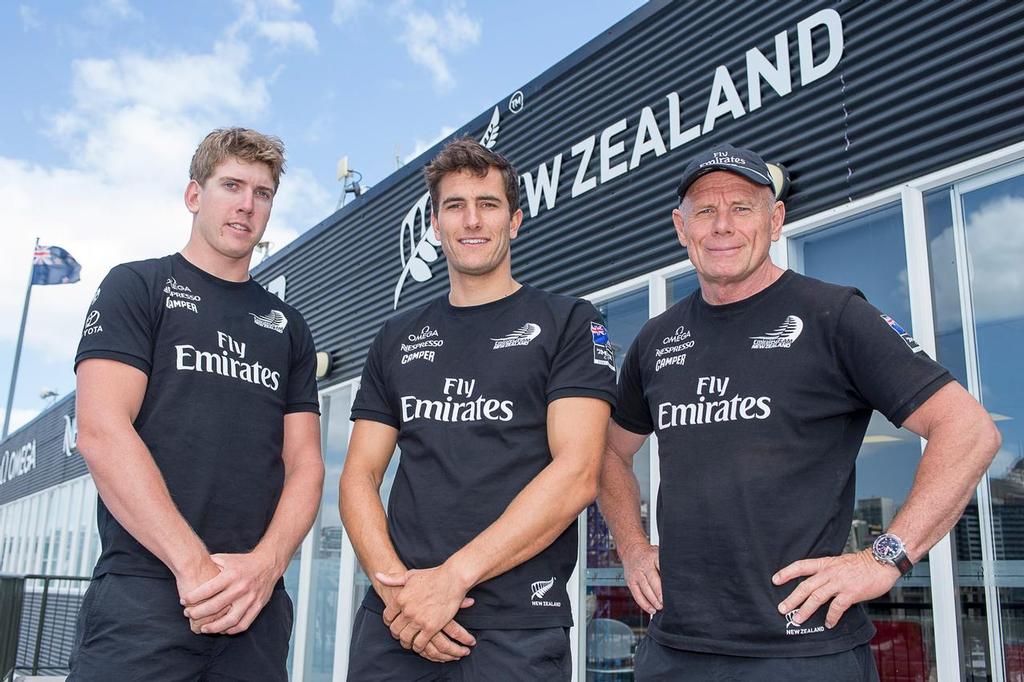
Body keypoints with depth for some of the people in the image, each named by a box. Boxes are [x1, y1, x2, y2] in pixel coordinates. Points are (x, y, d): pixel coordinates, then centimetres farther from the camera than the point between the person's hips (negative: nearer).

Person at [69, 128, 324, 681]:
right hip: (142, 597, -4)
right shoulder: (137, 287, 5)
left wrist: (266, 564, -10)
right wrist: (194, 565, -16)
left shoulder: (287, 326, 17)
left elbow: (304, 463, 9)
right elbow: (101, 432, -9)